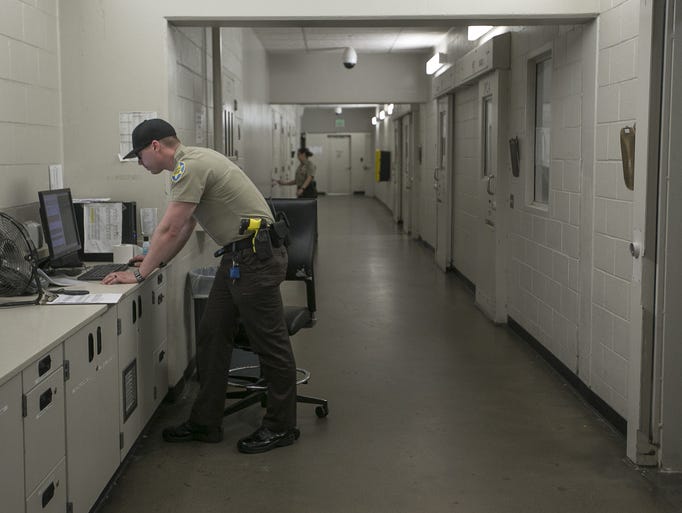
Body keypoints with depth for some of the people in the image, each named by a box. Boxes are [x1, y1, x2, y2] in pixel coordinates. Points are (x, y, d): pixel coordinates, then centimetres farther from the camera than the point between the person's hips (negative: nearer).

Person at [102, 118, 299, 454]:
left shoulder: (190, 166, -16)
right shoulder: (192, 163, 17)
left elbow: (170, 230, -18)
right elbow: (184, 228, 24)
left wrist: (139, 273, -10)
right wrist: (155, 260, 21)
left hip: (257, 256, -11)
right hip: (237, 256, 11)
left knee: (270, 344, 0)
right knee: (211, 337, 12)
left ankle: (280, 427, 11)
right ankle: (205, 423, 20)